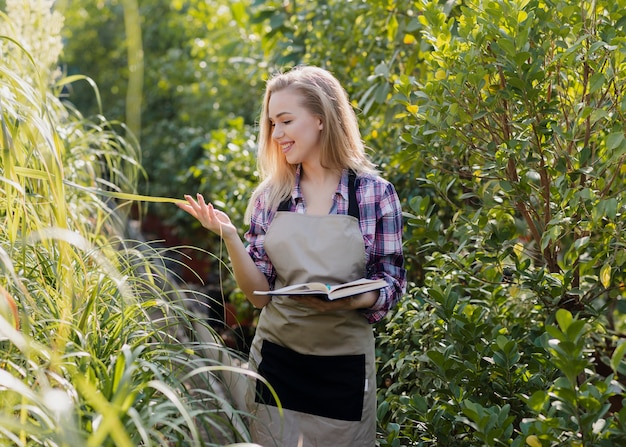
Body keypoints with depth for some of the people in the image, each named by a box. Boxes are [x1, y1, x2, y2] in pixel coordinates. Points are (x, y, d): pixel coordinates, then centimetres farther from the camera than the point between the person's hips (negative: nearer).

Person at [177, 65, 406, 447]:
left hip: (345, 367, -2)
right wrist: (229, 237, -15)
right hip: (276, 361, 2)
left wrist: (347, 301, -23)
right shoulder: (270, 196, 0)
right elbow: (260, 294, 0)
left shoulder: (375, 193, -7)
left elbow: (392, 285, -3)